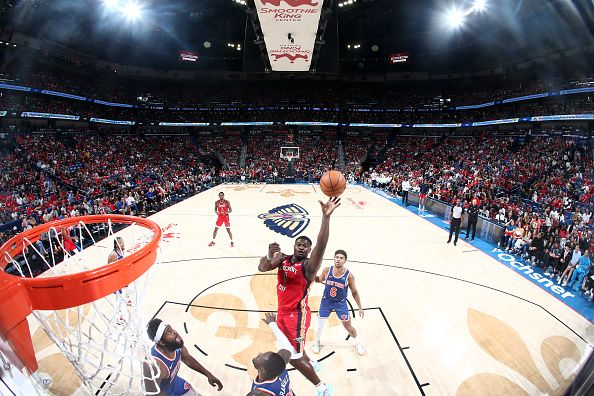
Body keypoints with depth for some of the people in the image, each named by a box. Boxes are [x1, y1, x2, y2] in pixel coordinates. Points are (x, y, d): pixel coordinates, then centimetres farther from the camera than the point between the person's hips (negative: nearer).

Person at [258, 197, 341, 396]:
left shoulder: (308, 266, -22)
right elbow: (262, 268, -15)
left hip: (297, 315, -7)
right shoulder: (282, 258, -3)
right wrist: (269, 256, -39)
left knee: (294, 358, -1)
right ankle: (310, 364, 58)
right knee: (293, 348, 29)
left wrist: (326, 217, -54)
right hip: (283, 312, 8)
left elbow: (321, 245, -40)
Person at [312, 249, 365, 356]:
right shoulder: (327, 271, -17)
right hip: (326, 301, 1)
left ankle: (357, 343, 43)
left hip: (341, 303, -1)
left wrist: (360, 307, -2)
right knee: (320, 325, 11)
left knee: (348, 326, 13)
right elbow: (320, 280, 4)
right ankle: (316, 342, 42)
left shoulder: (349, 276, -20)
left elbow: (354, 292, -6)